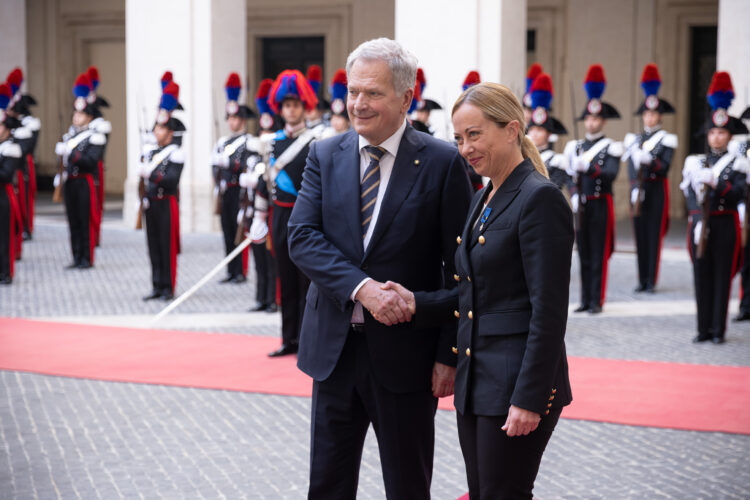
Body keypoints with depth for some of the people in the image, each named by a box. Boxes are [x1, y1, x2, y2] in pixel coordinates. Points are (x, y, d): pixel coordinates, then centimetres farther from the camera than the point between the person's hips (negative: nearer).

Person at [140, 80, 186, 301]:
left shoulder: (176, 153, -8)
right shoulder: (150, 149, 12)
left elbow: (172, 179, -19)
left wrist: (152, 174, -26)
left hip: (167, 203, -6)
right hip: (151, 203, 6)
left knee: (168, 247, -2)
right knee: (154, 247, 9)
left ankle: (168, 288, 4)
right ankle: (157, 287, 15)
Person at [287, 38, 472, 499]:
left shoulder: (442, 163, -7)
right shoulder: (325, 156, 4)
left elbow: (460, 267, -7)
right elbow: (302, 237, -7)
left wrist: (450, 355, -11)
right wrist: (362, 287, -22)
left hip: (405, 352, -3)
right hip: (335, 348, 3)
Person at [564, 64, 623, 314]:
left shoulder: (611, 147, -2)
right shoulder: (575, 147, 12)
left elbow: (611, 173, -17)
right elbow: (571, 176, 9)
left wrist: (588, 166, -28)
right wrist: (574, 196, -6)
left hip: (600, 204, -4)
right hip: (581, 205, 4)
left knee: (599, 253, -2)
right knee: (583, 253, 7)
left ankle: (596, 300, 2)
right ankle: (585, 299, 13)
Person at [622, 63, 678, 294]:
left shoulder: (667, 140, 0)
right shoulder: (634, 139, 12)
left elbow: (664, 167, -10)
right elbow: (631, 168, 7)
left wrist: (649, 161, -28)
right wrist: (634, 188, -8)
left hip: (656, 190, -4)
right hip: (637, 190, 4)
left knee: (654, 234, -3)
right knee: (640, 235, 5)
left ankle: (651, 280, 0)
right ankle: (642, 280, 11)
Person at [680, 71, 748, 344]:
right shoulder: (695, 162, 10)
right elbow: (690, 192, 2)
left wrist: (716, 182, -25)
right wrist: (697, 219, -12)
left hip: (725, 224, -3)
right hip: (699, 222, 3)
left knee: (722, 276, 0)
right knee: (701, 275, 4)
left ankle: (718, 329, 4)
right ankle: (704, 328, 11)